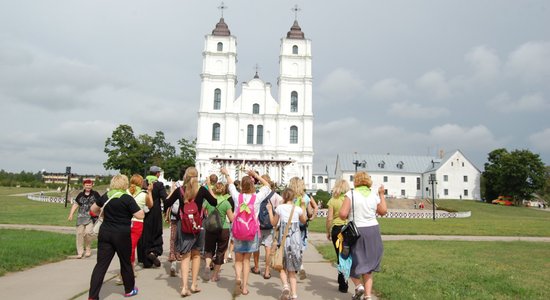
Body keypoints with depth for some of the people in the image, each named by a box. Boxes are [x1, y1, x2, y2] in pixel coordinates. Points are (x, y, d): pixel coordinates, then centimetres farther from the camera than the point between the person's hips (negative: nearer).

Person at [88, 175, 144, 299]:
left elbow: (93, 209, 20)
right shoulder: (127, 198, -13)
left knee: (101, 264, 4)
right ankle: (129, 290, 29)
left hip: (105, 233, 4)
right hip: (122, 235, -4)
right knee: (126, 262, 13)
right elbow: (140, 215, -13)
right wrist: (142, 209, 6)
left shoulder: (105, 196, 4)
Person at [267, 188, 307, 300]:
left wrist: (270, 210, 19)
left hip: (284, 239, -1)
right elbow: (304, 221, 18)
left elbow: (274, 223, 8)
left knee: (282, 266, 14)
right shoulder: (298, 209, -1)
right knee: (291, 268, 12)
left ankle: (285, 286, -10)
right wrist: (303, 207, 24)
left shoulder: (279, 208, -4)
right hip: (295, 239, 2)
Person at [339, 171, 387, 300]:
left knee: (352, 260, 17)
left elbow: (343, 214, -18)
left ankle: (358, 285, -1)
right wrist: (381, 194, 22)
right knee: (367, 264, 15)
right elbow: (383, 211, 15)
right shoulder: (375, 195, 1)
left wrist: (348, 216, 5)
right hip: (373, 231, 4)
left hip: (355, 231, -3)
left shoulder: (351, 194, -10)